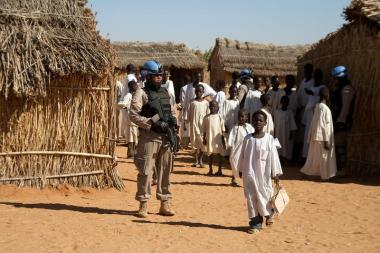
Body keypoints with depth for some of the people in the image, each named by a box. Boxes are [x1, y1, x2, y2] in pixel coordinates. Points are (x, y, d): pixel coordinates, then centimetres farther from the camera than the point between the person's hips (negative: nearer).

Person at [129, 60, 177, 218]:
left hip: (166, 137, 6)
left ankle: (165, 203, 20)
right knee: (146, 171, -4)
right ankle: (143, 205, 5)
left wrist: (174, 120, 3)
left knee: (165, 171, 10)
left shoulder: (165, 92, 15)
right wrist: (153, 123, -18)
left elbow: (172, 111, 26)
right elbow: (133, 115, -12)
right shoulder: (141, 93, -4)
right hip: (149, 137, -6)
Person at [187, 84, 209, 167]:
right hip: (194, 124, 0)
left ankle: (200, 160, 9)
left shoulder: (206, 102, 4)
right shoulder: (192, 102, 3)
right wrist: (187, 121, -2)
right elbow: (189, 114, 5)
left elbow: (208, 114, 5)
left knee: (202, 142, -2)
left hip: (203, 125, 0)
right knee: (195, 142, 2)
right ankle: (196, 160, 9)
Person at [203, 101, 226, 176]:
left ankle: (219, 170, 13)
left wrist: (223, 140, -2)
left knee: (218, 154, 5)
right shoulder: (206, 117, 2)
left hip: (218, 139, -1)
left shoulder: (219, 117, -1)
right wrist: (204, 139, 4)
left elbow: (223, 130, 0)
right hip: (210, 139, 1)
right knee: (210, 154, 8)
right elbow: (204, 130, 7)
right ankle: (210, 170, 18)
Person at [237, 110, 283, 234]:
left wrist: (276, 173, -3)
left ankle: (269, 213, 39)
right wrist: (241, 170, 13)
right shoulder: (247, 138, 1)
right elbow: (242, 156, 9)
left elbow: (273, 156, -4)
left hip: (263, 173, -2)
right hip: (249, 174, 2)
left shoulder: (269, 139, -6)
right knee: (251, 197, 5)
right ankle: (255, 223, 16)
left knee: (264, 195, 7)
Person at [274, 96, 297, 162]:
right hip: (278, 133, 2)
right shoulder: (277, 112, 2)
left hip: (287, 133, -2)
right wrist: (274, 133, 5)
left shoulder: (290, 112, -4)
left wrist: (292, 133, -7)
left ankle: (287, 158, 10)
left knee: (287, 145, 1)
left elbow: (292, 124, -3)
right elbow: (275, 123, 6)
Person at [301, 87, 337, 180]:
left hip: (315, 136, 8)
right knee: (324, 155, 5)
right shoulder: (325, 109, -19)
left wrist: (311, 136, 18)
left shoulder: (317, 106, 4)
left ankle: (307, 171, 20)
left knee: (315, 155, 16)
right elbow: (326, 126, -19)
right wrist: (327, 141, -16)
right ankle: (325, 175, 15)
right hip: (322, 138, -8)